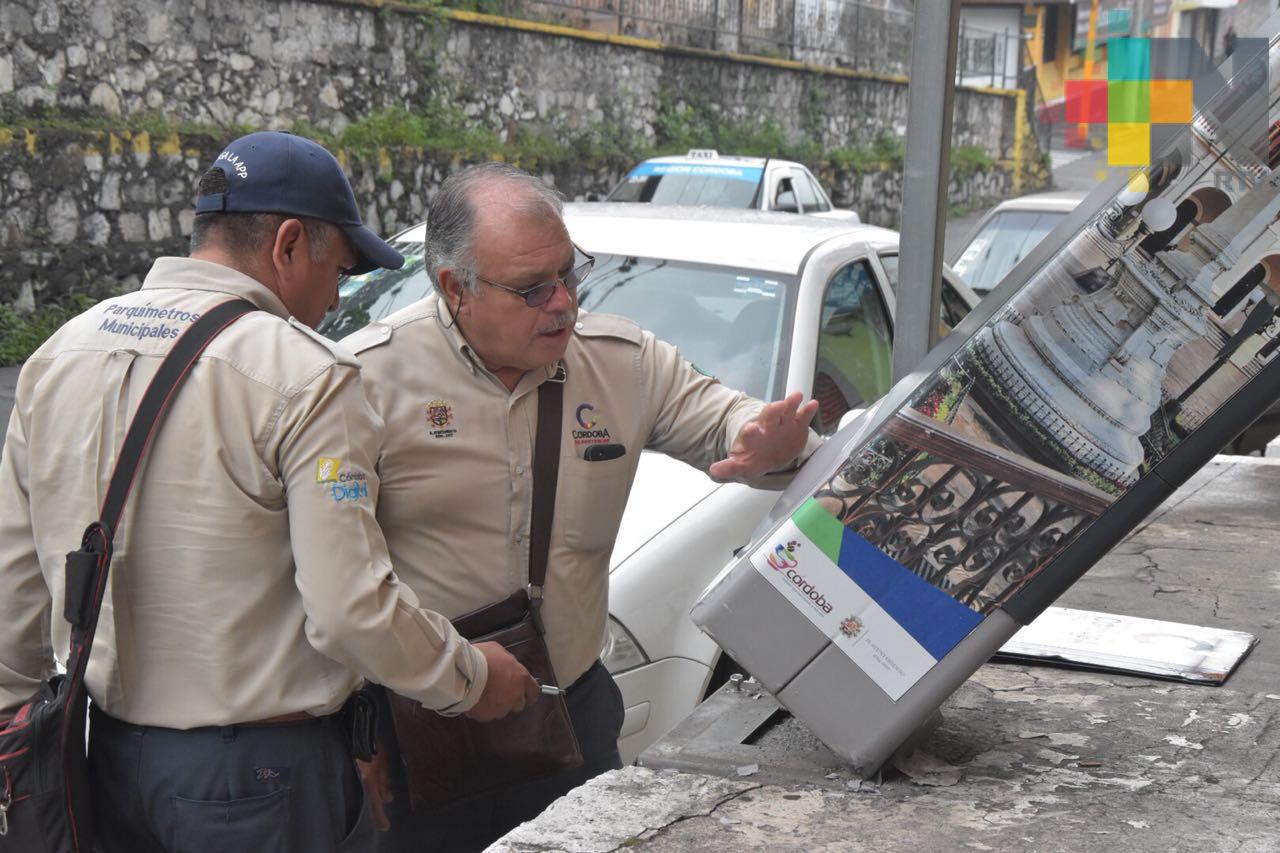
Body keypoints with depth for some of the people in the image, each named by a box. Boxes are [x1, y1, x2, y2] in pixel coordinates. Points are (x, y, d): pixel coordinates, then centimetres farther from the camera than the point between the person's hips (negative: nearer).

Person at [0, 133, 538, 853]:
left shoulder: (60, 352, 6)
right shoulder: (306, 377, -16)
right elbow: (351, 608, -20)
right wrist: (471, 679, -5)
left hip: (111, 752, 7)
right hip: (260, 768, -6)